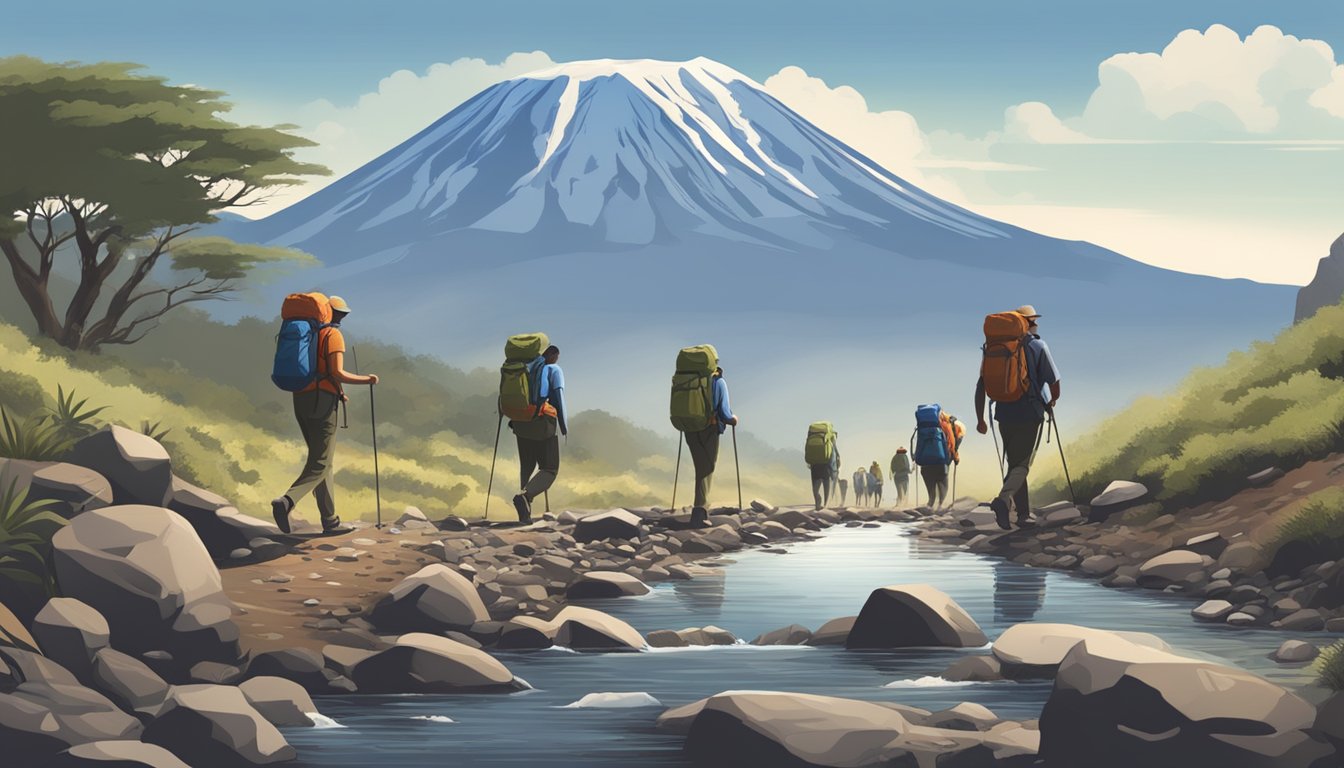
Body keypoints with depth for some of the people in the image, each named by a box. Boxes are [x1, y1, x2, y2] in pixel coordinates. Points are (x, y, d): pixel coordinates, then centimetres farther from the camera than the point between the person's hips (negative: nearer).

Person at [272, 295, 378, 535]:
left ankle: (330, 521, 12)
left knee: (320, 461, 13)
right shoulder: (333, 335, -7)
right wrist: (367, 380, -2)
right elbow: (338, 373, -17)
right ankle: (286, 502, -29)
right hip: (322, 404, -8)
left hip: (301, 402, 8)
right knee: (320, 465, -7)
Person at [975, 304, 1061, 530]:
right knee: (1022, 464, -2)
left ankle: (1024, 513, 16)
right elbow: (1054, 383, -7)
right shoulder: (1038, 347, -4)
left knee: (1014, 463, 15)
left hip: (1005, 415, 4)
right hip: (1030, 414, -4)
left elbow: (981, 385, 5)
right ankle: (1003, 499, -27)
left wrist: (980, 418, 12)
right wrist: (1052, 401, 15)